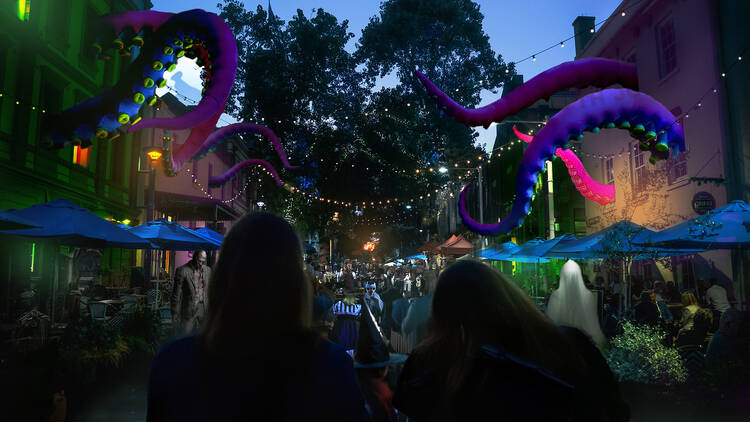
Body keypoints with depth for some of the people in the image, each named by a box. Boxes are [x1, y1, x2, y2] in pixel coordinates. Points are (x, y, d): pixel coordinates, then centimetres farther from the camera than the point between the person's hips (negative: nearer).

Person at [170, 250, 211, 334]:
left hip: (203, 308, 4)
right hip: (188, 309, -4)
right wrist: (175, 313, -6)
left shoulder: (208, 270, 6)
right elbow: (176, 294, -6)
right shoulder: (182, 270, -9)